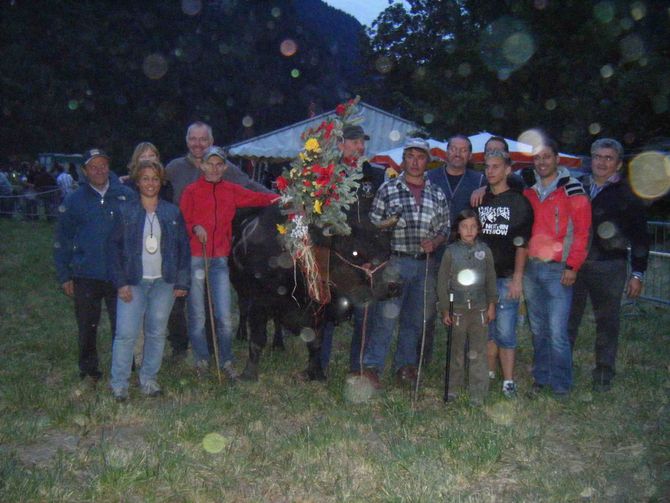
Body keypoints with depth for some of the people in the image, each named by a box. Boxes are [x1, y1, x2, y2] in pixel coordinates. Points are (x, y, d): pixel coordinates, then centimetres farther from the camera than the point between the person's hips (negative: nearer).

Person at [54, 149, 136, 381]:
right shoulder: (74, 201, 4)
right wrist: (64, 276, 4)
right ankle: (88, 371, 27)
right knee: (87, 327, 11)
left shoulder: (126, 196, 2)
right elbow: (62, 241, 7)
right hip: (86, 276, 1)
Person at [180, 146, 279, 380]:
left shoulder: (231, 191, 11)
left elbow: (256, 198, 6)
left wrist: (280, 198, -10)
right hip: (195, 258, -2)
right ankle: (201, 359, 21)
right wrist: (194, 228, -17)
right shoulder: (191, 191, 4)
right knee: (197, 314, 4)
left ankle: (226, 361, 15)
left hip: (219, 259, 2)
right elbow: (182, 222, 3)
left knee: (224, 316, 0)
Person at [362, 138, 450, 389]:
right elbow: (373, 225, 5)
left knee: (415, 318, 10)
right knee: (386, 315, -7)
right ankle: (372, 366, 1)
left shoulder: (437, 195, 12)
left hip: (425, 264, 4)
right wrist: (388, 223, -13)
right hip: (395, 262, -3)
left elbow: (445, 229, 14)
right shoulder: (388, 190, 4)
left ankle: (405, 365, 22)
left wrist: (435, 242, -4)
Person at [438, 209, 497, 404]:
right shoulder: (451, 251, -1)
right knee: (456, 350, 8)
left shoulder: (484, 250, 3)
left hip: (479, 308, 1)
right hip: (457, 309, -1)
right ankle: (454, 388, 22)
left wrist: (491, 304, 5)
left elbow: (491, 278, 8)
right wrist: (444, 310, -2)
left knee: (478, 351, 2)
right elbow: (442, 281, 0)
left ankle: (477, 392, 10)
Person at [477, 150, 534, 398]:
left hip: (506, 277, -4)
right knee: (487, 329, 11)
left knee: (505, 332, -4)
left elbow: (521, 244, -5)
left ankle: (508, 380, 5)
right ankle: (489, 373, 23)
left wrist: (517, 278, -11)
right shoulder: (480, 200, 12)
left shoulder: (519, 203, 0)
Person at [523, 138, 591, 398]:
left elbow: (582, 230, -6)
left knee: (557, 331, -6)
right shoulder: (527, 190, 11)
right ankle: (541, 378, 23)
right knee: (538, 329, 12)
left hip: (558, 270, -5)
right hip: (531, 268, 5)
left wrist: (572, 266, -9)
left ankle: (560, 384, 9)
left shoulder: (571, 188, -3)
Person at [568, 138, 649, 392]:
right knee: (566, 320, 8)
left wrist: (637, 274, -3)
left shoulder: (627, 196, 1)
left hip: (609, 269, -3)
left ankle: (604, 375, 19)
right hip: (574, 265, 3)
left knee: (607, 322, 7)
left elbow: (639, 238, 1)